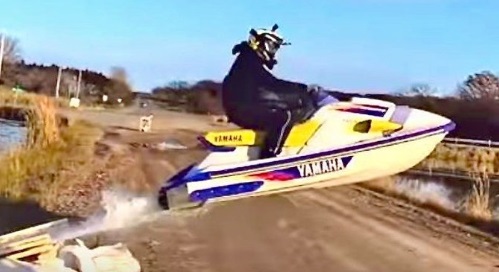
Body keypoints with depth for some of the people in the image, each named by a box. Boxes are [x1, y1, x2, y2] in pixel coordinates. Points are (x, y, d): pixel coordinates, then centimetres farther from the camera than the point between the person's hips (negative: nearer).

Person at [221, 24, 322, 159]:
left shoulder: (253, 59, 18)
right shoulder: (250, 61, -14)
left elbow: (271, 85, 19)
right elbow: (273, 84, -22)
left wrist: (300, 89, 13)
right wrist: (303, 88, -21)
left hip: (245, 106, 11)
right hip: (242, 109, -11)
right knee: (283, 116, -23)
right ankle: (267, 158, -28)